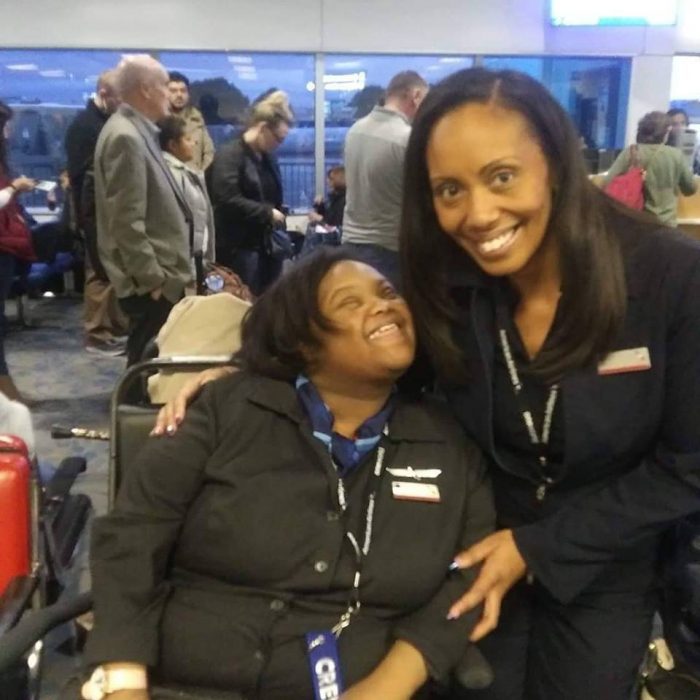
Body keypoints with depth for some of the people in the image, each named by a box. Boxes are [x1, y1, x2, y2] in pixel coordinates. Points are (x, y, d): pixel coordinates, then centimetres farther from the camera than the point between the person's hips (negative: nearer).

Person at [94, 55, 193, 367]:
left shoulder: (137, 130, 13)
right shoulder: (125, 136, -18)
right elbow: (127, 221, -22)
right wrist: (154, 279, -20)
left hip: (157, 273, 10)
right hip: (150, 281, -10)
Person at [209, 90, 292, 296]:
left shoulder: (267, 158, 16)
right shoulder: (229, 155, -9)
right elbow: (228, 200, -21)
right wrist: (267, 213, -16)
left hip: (268, 246, 8)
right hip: (239, 248, -8)